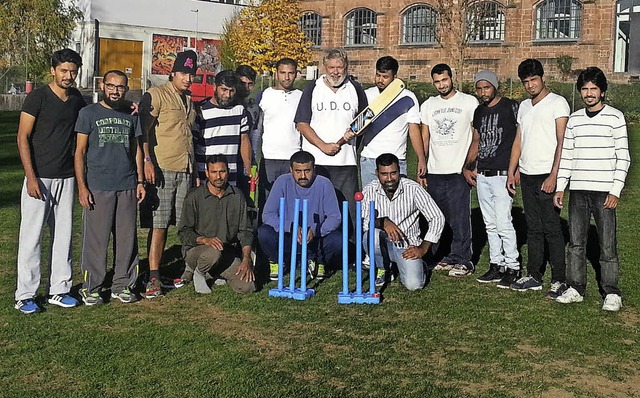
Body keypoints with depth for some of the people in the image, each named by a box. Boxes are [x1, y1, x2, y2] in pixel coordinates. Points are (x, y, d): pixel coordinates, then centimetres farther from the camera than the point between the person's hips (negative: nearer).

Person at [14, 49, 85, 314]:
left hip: (66, 177, 6)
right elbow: (23, 137, -9)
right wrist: (31, 177, -17)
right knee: (32, 236, -2)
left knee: (63, 234, 9)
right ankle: (24, 296, 6)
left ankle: (58, 290, 19)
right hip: (40, 177, -6)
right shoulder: (38, 97, -8)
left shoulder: (77, 99, 9)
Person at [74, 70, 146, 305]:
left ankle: (122, 285, 18)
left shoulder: (131, 115, 13)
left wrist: (140, 181, 11)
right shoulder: (89, 113, 2)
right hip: (98, 187, -3)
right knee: (95, 239, -1)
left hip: (127, 187, 4)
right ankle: (91, 288, 10)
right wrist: (81, 186, -7)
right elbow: (80, 152, 0)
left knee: (127, 238, 6)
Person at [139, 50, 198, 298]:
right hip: (162, 169, -7)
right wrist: (147, 161, -22)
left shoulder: (189, 101, 20)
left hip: (186, 170, 7)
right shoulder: (156, 95, -3)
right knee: (159, 224, -7)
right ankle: (153, 277, -5)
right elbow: (143, 129, -12)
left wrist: (196, 171, 23)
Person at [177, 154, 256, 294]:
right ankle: (199, 273, -2)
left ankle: (217, 273, 16)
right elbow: (184, 232, -7)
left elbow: (245, 231, 5)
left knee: (247, 286, -15)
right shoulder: (194, 197, -7)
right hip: (196, 250, -4)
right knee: (213, 252, -39)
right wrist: (204, 240, -26)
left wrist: (246, 260, -8)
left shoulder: (237, 196, 4)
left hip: (228, 252, 4)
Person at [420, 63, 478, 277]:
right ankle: (444, 258, 16)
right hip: (435, 171, 4)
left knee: (459, 219, -5)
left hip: (458, 171, -4)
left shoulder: (469, 102, 3)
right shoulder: (428, 105, 13)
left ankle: (463, 261, 3)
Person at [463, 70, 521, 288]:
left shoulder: (511, 107, -6)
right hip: (482, 174, 7)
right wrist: (467, 167, 15)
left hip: (502, 174, -7)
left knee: (503, 223, -9)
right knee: (490, 224, 10)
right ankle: (496, 264, 18)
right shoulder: (479, 111, 15)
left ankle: (513, 268, 1)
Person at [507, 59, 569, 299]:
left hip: (547, 176, -7)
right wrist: (512, 172, 14)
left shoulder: (557, 103, -5)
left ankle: (559, 281, 1)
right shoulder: (524, 106, 16)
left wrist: (553, 176, -18)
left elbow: (562, 142, -11)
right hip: (527, 175, 7)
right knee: (533, 229, 11)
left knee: (552, 229, -5)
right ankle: (534, 277, 18)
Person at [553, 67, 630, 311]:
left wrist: (616, 191, -10)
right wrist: (560, 187, 7)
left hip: (604, 191, -4)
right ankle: (576, 289, 16)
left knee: (607, 244, -1)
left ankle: (612, 293, 8)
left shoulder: (615, 117, 0)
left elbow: (623, 157, -3)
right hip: (577, 190, 4)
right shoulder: (574, 119, 11)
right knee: (576, 242, 7)